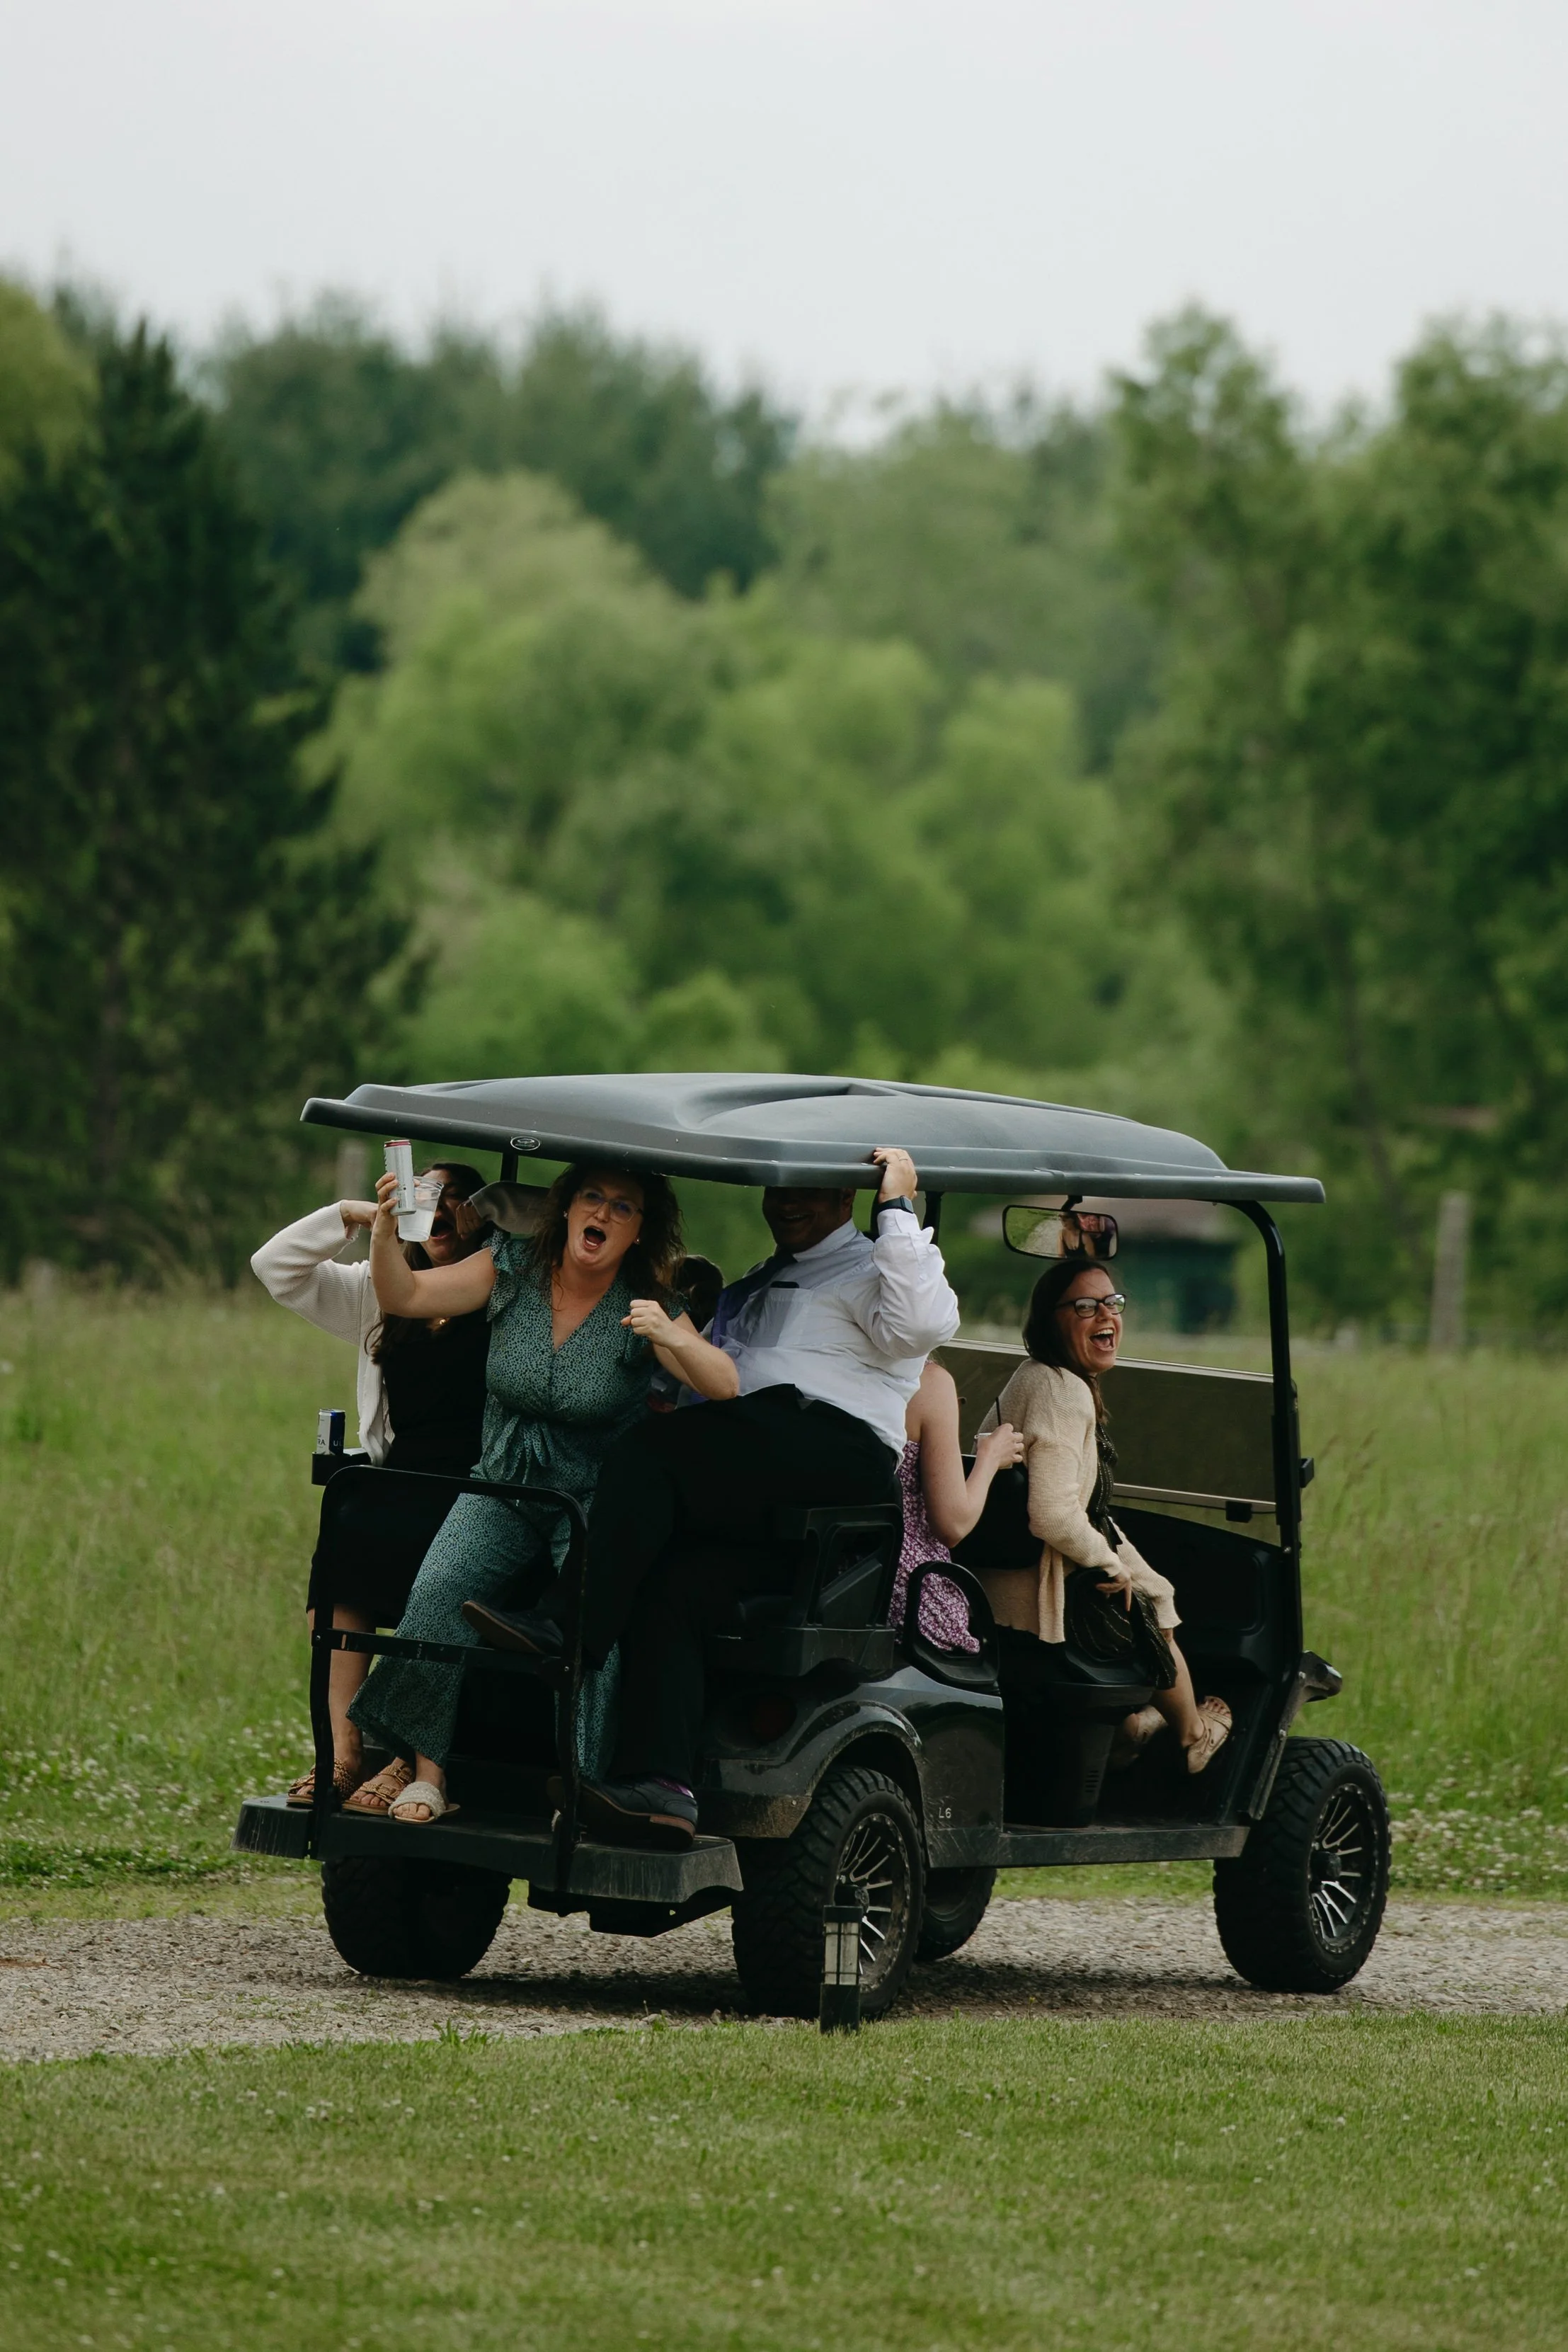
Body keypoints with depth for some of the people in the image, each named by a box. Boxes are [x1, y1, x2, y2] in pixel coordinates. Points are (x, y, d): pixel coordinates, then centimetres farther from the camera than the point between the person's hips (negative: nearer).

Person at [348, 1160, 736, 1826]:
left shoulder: (646, 1306, -5)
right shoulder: (512, 1269, 1)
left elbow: (726, 1387, -15)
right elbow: (403, 1296, -4)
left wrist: (671, 1338, -34)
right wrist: (385, 1232, -24)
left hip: (596, 1501, -2)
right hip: (501, 1493, 2)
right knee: (438, 1592, -26)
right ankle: (425, 1773, -25)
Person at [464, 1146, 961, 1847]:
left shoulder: (867, 1270, 12)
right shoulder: (749, 1289, 38)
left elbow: (922, 1323, -10)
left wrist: (896, 1209, -9)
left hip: (841, 1461, -7)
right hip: (746, 1494, 7)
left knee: (652, 1451, -28)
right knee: (666, 1593, -22)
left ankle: (570, 1626, -34)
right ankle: (662, 1789, -37)